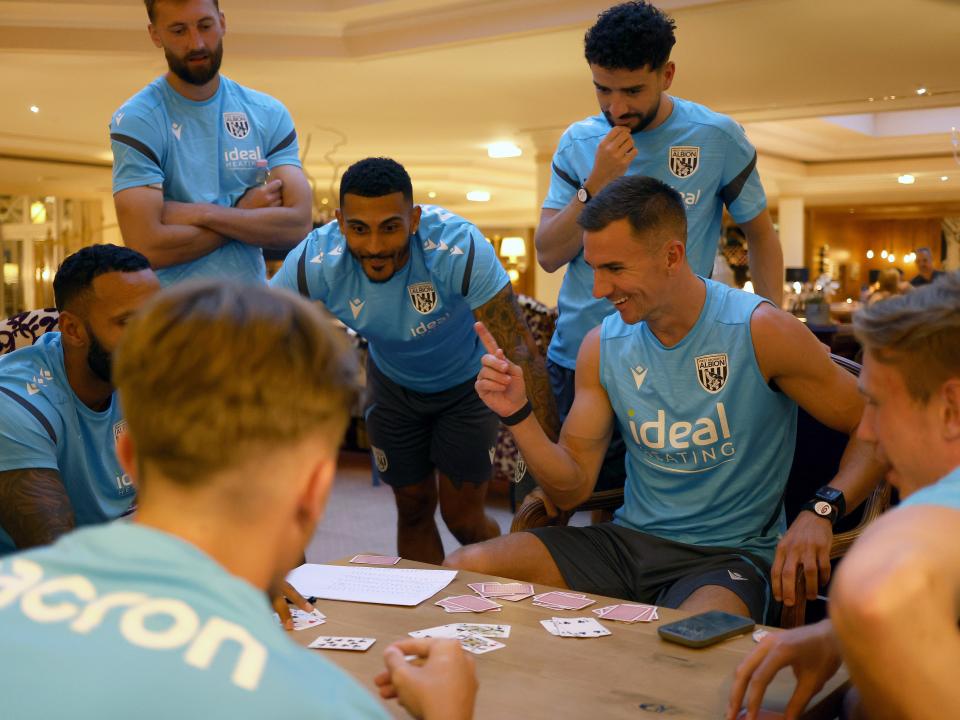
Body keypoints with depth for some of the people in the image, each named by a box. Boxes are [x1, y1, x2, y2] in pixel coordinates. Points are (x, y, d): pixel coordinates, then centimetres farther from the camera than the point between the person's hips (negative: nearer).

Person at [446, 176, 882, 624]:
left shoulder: (760, 331, -12)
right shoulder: (602, 346, 3)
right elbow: (572, 489, 4)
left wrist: (823, 510, -22)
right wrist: (518, 415, -11)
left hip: (726, 554, -5)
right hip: (630, 539, 6)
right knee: (461, 570, -9)